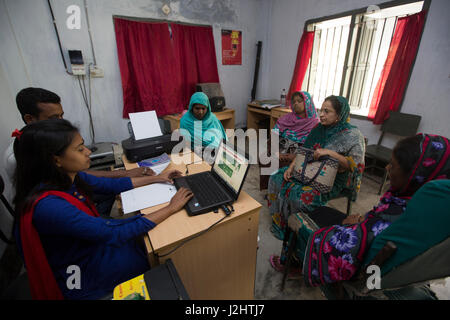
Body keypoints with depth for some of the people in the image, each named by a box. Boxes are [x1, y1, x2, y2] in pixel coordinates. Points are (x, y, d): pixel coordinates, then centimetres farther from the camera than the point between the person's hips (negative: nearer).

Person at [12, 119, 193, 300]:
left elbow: (113, 185, 3)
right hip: (85, 274, -7)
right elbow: (116, 234, -35)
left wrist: (156, 178, 2)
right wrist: (171, 208, -28)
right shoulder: (48, 205, -35)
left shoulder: (70, 177, -10)